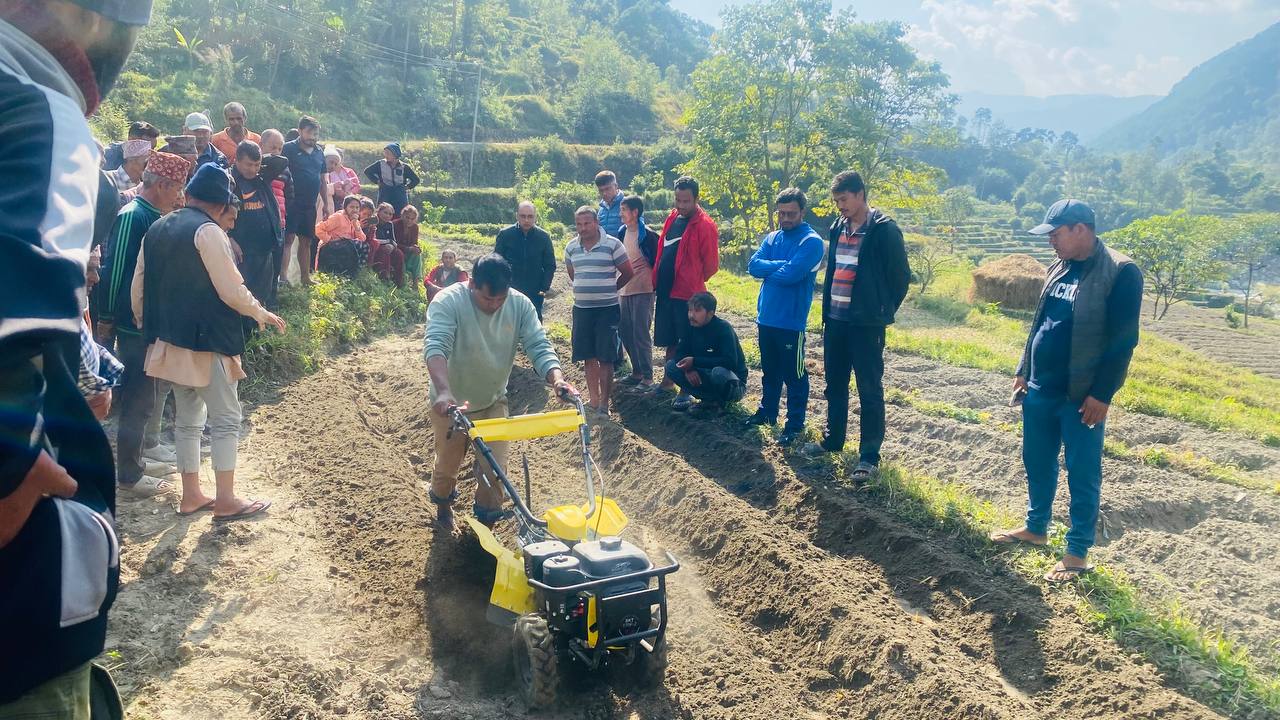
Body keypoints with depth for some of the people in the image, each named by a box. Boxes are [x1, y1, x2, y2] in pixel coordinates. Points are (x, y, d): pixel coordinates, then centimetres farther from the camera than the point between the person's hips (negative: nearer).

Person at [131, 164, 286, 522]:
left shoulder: (157, 229, 11)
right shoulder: (207, 231, -14)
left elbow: (138, 287, 14)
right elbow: (232, 290, -16)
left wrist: (149, 327, 24)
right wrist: (262, 313, 0)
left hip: (170, 340, 8)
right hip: (207, 341, -8)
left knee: (188, 419, 16)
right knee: (225, 419, 2)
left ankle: (191, 495, 23)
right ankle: (226, 502, 6)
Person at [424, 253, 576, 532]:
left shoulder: (520, 304, -15)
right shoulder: (448, 302, -27)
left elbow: (538, 346, -19)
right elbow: (435, 346, -40)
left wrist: (556, 379, -39)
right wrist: (444, 391, -56)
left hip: (493, 401, 2)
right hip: (451, 402, -2)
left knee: (493, 468, 2)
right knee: (448, 463, 17)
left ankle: (486, 525, 22)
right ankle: (443, 507, 48)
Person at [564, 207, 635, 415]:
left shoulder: (612, 245, -8)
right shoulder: (571, 248, 6)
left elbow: (628, 273, 0)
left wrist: (608, 289, 9)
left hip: (607, 309, -4)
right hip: (581, 309, 4)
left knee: (605, 359, -3)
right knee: (589, 358, 10)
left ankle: (604, 404, 3)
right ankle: (593, 399, 20)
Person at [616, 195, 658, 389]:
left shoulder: (647, 235, -11)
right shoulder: (622, 232, 10)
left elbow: (656, 262, -8)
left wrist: (653, 284, -6)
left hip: (642, 290, -8)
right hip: (624, 290, 8)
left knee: (641, 334, -6)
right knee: (625, 332, 12)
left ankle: (647, 376, 3)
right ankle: (637, 371, 23)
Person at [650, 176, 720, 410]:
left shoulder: (705, 226, -11)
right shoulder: (672, 219, 11)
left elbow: (711, 265, -9)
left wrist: (692, 281, 3)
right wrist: (656, 281, 11)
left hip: (687, 294, -7)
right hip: (665, 292, 7)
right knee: (670, 341, 18)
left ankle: (687, 391, 10)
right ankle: (669, 381, 33)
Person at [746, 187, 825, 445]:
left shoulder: (812, 242, -11)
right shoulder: (772, 238, 11)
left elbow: (791, 274, -22)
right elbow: (753, 266, -2)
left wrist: (767, 270, -5)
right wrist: (782, 265, -14)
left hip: (791, 320, -7)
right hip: (766, 317, 7)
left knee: (794, 375, 2)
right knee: (770, 371, 19)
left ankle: (795, 424, 11)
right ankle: (767, 412, 34)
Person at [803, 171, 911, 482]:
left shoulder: (884, 230, -10)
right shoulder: (838, 227, 11)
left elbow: (901, 276, -6)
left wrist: (882, 312, -1)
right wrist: (827, 309, 14)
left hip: (866, 325, -7)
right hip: (835, 320, 7)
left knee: (869, 390, 0)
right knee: (834, 385, 17)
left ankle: (869, 457, 6)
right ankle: (833, 440, 32)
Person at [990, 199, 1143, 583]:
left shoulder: (1120, 273, -14)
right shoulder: (1060, 268, 9)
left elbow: (1123, 341, -16)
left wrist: (1101, 394, -17)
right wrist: (1023, 372, 15)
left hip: (1081, 397, -7)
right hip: (1040, 390, 7)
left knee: (1082, 474, 3)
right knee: (1037, 462, 18)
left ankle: (1078, 552, 13)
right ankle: (1036, 528, 34)